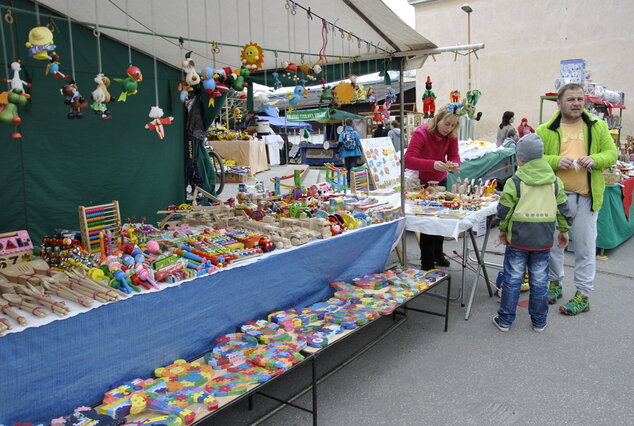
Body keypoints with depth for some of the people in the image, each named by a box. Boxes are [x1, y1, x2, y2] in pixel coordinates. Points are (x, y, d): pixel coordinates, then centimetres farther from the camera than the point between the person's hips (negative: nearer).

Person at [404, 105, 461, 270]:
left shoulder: (451, 135, -9)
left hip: (440, 180, 6)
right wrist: (433, 164, -53)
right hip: (421, 181, -6)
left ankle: (438, 254, 32)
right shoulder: (421, 133, -28)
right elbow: (408, 160, -39)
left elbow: (454, 156, -12)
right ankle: (426, 261, 8)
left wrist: (453, 165, -38)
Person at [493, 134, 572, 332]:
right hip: (543, 241, 3)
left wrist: (503, 230, 9)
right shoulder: (555, 182, 2)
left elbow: (504, 210, -7)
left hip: (518, 239, -3)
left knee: (512, 280, 5)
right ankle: (539, 321, 23)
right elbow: (563, 208, 7)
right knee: (539, 281, 12)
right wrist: (564, 230, 20)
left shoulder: (514, 182, -10)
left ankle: (505, 320, 13)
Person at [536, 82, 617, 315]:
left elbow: (612, 153, 8)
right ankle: (555, 284, 31)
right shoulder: (545, 130, 1)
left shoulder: (598, 127, 7)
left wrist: (595, 159, -12)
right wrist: (556, 161, -18)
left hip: (587, 196, 1)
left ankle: (583, 296, 16)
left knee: (585, 247, 5)